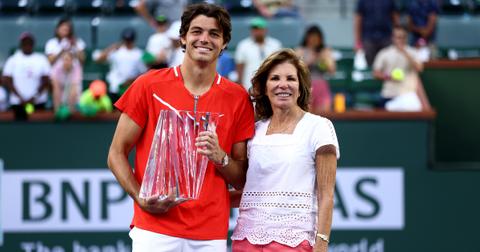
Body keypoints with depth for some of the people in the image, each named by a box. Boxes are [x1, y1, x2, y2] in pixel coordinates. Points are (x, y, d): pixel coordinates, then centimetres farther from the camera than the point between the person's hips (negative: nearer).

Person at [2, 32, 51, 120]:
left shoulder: (41, 59, 5)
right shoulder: (12, 60, 5)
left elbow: (46, 80, 1)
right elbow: (7, 81, 0)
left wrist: (35, 97, -11)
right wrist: (21, 98, -9)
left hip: (38, 102, 0)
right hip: (17, 103, 0)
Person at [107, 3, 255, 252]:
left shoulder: (237, 98, 6)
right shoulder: (150, 85, 2)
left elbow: (243, 180, 9)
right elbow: (116, 154, 5)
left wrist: (219, 157, -11)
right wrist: (141, 198, -10)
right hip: (155, 229, -1)